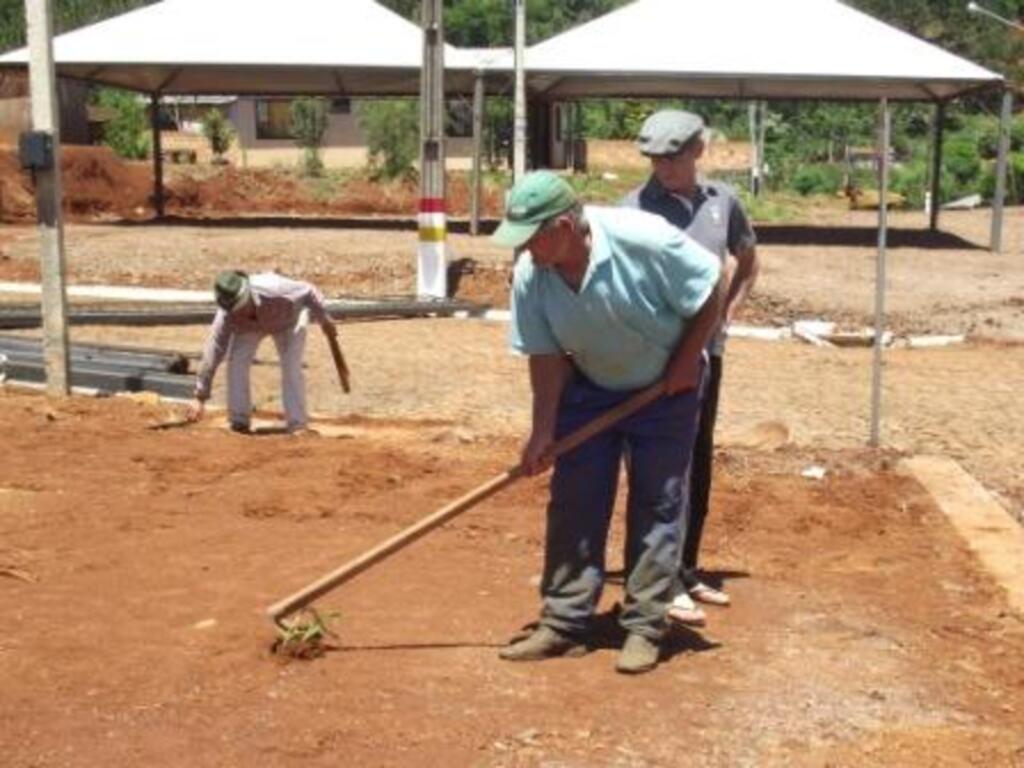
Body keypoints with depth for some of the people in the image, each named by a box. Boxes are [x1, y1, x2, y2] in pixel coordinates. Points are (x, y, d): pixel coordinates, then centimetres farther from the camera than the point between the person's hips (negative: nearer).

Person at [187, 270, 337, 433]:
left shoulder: (274, 289, -46)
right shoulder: (226, 317, -36)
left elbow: (308, 292, -29)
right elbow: (212, 354, -33)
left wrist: (325, 320, -15)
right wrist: (200, 398, -34)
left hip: (288, 319, -2)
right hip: (249, 327, 2)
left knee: (291, 368, -17)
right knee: (236, 362, -16)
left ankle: (297, 425, -8)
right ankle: (239, 421, -2)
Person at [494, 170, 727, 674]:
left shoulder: (644, 240, -31)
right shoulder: (530, 274, -18)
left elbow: (712, 289, -18)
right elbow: (546, 357, -9)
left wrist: (685, 363, -16)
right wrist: (542, 431, -10)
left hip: (664, 388, -3)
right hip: (589, 390, 4)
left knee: (656, 508, -1)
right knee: (573, 505, 2)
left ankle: (643, 629, 8)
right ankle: (563, 623, 11)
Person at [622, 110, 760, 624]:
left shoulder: (722, 201, 7)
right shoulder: (636, 207, -8)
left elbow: (748, 263, 22)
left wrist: (727, 312, 10)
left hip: (706, 350, 6)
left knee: (699, 464, 13)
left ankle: (688, 571, 26)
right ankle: (666, 583, 3)